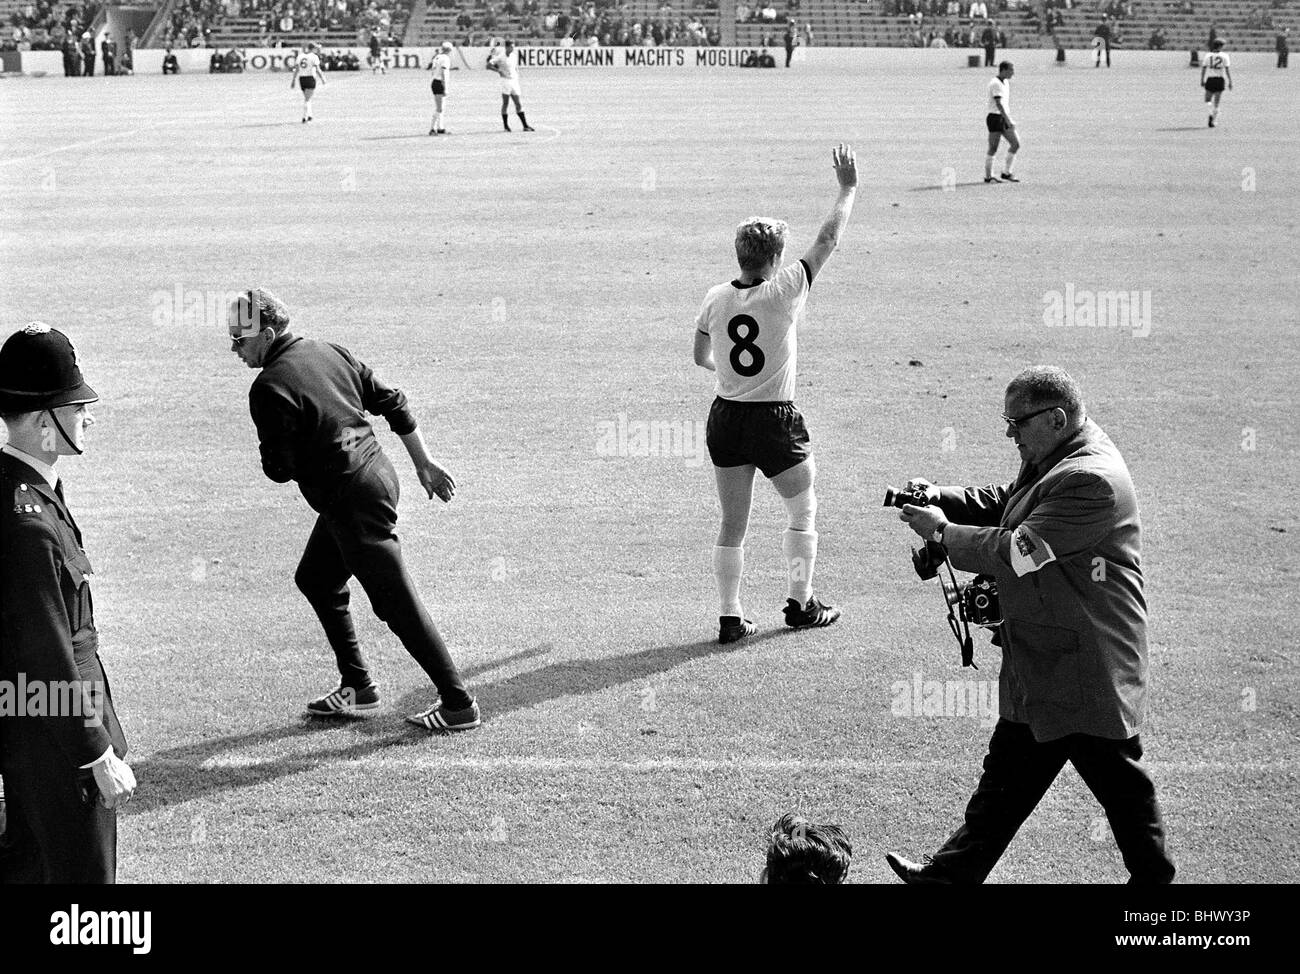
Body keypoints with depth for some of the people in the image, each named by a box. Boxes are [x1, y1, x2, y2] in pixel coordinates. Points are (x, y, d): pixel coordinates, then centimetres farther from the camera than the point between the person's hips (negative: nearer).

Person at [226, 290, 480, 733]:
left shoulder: (269, 388, -16)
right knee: (315, 580, 22)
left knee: (398, 604, -2)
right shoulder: (330, 352, 9)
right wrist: (425, 465, 19)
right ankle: (357, 686, 28)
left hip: (351, 502, -9)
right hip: (378, 475, 9)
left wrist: (270, 457, 8)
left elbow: (280, 469, -16)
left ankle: (458, 704, 4)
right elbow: (392, 402, 12)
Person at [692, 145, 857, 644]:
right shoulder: (784, 292, -15)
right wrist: (848, 188, 6)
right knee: (803, 511, 17)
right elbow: (828, 239, -6)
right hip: (775, 420, -4)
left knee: (732, 523, 10)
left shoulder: (715, 299, -2)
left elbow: (701, 356, 13)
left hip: (726, 417, 4)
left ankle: (730, 616, 13)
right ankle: (800, 603, 25)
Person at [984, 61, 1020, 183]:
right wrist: (1008, 120, -28)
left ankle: (1006, 173, 11)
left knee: (1015, 144, 4)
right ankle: (988, 176, 6)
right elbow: (999, 104, -24)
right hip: (995, 117, -9)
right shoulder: (995, 84, -15)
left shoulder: (1006, 83, 15)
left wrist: (1008, 119, 21)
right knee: (993, 149, -3)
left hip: (1004, 118, 9)